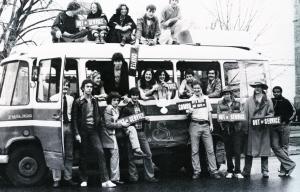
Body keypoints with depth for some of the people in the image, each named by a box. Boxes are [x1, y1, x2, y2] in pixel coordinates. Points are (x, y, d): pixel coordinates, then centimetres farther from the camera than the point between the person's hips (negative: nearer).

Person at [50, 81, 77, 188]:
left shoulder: (71, 99, 15)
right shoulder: (54, 98, 2)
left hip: (68, 126, 4)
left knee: (69, 154, 8)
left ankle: (68, 178, 17)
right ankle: (56, 179, 0)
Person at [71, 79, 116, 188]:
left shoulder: (94, 100, 13)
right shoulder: (78, 102, 0)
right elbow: (74, 119, -3)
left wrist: (98, 127, 8)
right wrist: (77, 133, -10)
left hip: (93, 130, 3)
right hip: (83, 130, -3)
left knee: (100, 152, -9)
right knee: (83, 155, 3)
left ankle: (105, 180, -12)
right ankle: (84, 180, 16)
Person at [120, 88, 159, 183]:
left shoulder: (140, 106, 16)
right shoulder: (126, 108, -1)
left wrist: (146, 119, 5)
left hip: (141, 132, 5)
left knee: (148, 154, -1)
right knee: (131, 156, 0)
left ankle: (150, 176, 5)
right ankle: (133, 176, 11)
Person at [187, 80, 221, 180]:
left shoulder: (206, 98, 14)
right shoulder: (191, 99, 7)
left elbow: (209, 112, 17)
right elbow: (188, 114, 5)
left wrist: (211, 124, 8)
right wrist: (189, 112, -18)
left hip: (205, 125, 2)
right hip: (195, 125, -2)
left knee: (210, 149, -1)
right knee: (195, 150, -2)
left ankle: (214, 171, 2)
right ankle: (196, 171, 4)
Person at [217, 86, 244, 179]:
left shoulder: (237, 103, 10)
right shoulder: (220, 104, 9)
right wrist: (224, 119, -14)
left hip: (236, 129, 0)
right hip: (226, 129, 0)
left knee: (237, 151, -6)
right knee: (228, 152, 5)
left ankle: (237, 171, -2)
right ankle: (230, 171, 15)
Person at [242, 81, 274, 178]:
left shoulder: (268, 101, 9)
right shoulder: (249, 101, 8)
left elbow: (271, 113, 7)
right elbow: (246, 115, 4)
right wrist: (245, 128, -3)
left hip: (264, 128, 0)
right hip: (252, 129, 0)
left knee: (264, 150, 1)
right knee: (249, 151, -2)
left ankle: (265, 171, 9)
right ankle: (246, 171, 3)